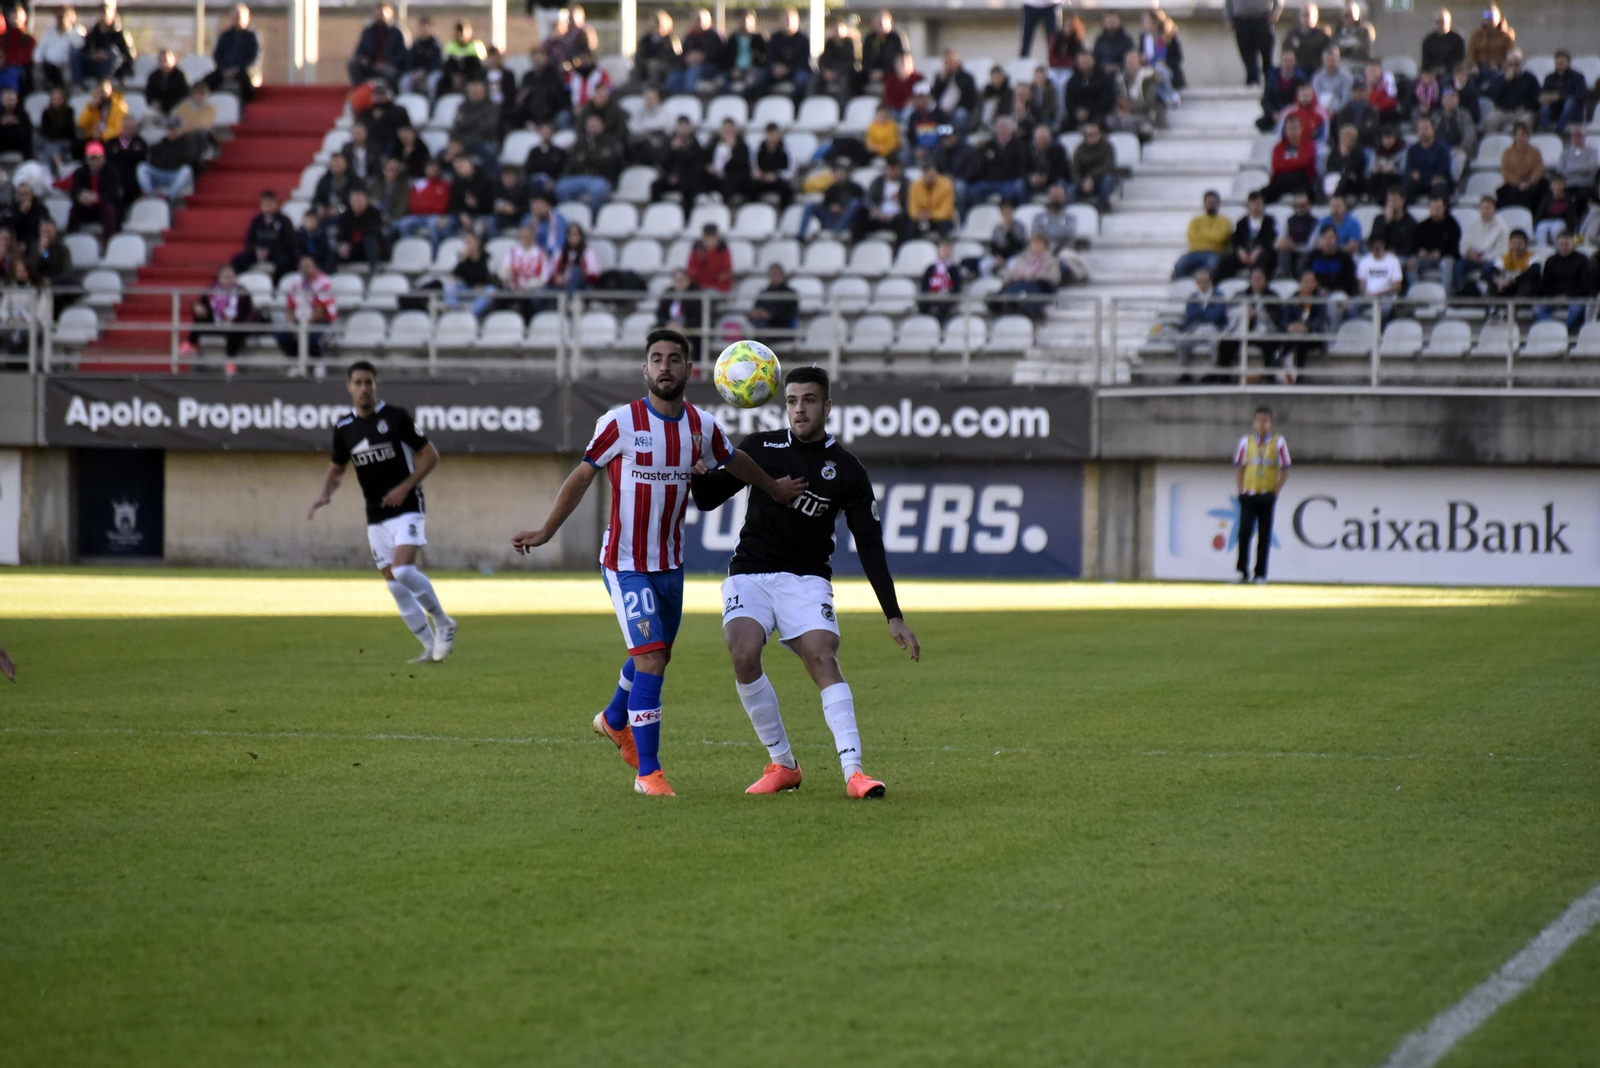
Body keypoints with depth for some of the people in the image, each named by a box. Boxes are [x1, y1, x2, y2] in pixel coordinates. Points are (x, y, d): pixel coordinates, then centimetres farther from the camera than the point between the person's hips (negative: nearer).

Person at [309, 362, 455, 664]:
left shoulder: (396, 417, -8)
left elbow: (430, 455, -3)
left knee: (403, 570, -23)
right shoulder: (344, 428, 5)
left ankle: (443, 624, -2)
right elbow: (336, 469, 18)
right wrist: (325, 493, -3)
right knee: (394, 584, 1)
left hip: (407, 508, -5)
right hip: (376, 517, 5)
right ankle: (431, 647, 11)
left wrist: (405, 487, -14)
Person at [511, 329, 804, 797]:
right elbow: (582, 476, -4)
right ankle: (648, 772, -5)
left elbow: (735, 462, 20)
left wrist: (774, 489, 32)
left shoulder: (702, 426, -1)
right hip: (626, 563, -6)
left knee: (657, 654, 20)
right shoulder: (620, 423, -14)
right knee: (650, 661, -15)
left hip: (671, 563, 6)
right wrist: (546, 531, -7)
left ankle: (615, 721, 51)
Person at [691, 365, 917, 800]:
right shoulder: (760, 448, 5)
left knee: (823, 659, -24)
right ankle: (782, 764, -11)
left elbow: (870, 546, 1)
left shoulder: (846, 470, 0)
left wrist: (894, 617, -4)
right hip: (750, 573, 1)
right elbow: (708, 499, 9)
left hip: (807, 579, -1)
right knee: (744, 655, -24)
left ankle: (853, 771, -30)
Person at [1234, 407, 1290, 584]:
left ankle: (1260, 574, 5)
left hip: (1267, 496, -1)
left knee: (1264, 536, 1)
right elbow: (1238, 468, 9)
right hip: (1248, 495, 1)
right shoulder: (1246, 441, 5)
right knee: (1245, 532, -9)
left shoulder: (1278, 442, 1)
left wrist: (1276, 492, -5)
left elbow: (1285, 470, 2)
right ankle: (1242, 571, -4)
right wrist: (1240, 490, 0)